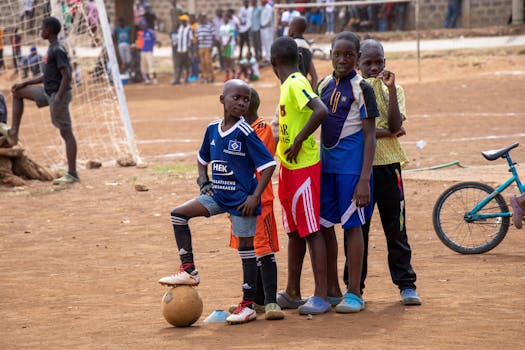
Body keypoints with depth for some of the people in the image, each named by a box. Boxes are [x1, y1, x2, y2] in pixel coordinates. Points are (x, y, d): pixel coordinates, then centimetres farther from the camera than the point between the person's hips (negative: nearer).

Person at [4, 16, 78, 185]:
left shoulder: (58, 51, -17)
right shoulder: (52, 49, 13)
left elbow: (66, 76, -23)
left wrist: (58, 100, -26)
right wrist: (25, 84, 20)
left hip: (58, 94, -10)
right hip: (48, 91, 10)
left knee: (66, 133, -7)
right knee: (18, 92, 17)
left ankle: (72, 174, -5)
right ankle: (13, 133, 14)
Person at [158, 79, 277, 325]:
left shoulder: (245, 133, -15)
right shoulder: (212, 130, 4)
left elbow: (268, 164, -16)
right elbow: (203, 158, 22)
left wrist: (255, 197, -19)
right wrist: (203, 180, 6)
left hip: (242, 198, -7)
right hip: (218, 194, 7)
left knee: (246, 247, 1)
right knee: (179, 214, -3)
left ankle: (248, 304, 9)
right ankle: (189, 270, 3)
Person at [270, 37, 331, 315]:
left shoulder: (296, 83, -16)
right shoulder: (289, 84, 13)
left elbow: (321, 111, -31)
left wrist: (298, 141, -23)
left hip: (304, 167, -10)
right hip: (289, 167, 10)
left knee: (311, 230, -8)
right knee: (294, 230, 15)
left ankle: (321, 297, -6)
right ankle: (292, 293, 23)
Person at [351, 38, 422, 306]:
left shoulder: (392, 90, 7)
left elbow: (395, 125, -10)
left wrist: (391, 88, -15)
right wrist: (385, 132, -11)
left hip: (387, 164, 0)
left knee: (395, 226, 1)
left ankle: (406, 284, 7)